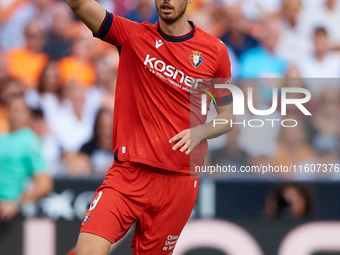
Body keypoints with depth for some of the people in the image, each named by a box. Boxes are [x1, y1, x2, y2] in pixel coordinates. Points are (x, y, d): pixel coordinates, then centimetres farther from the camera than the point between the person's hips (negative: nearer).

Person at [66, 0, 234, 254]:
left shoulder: (215, 50, 4)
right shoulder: (132, 35, 2)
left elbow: (229, 116, 12)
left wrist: (199, 132, -7)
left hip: (180, 181, 1)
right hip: (128, 173, -1)